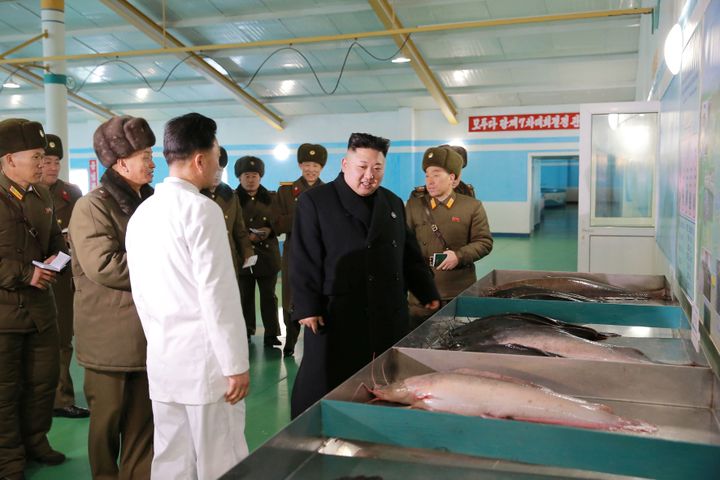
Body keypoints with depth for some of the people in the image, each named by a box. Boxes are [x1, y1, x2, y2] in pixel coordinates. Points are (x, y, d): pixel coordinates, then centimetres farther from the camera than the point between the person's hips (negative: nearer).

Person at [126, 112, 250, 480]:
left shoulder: (142, 212, 10)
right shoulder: (201, 208, -13)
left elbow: (140, 292, 14)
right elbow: (217, 294, -17)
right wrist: (236, 364, -11)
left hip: (162, 360, 8)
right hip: (204, 359, -7)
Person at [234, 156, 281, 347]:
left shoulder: (271, 197, 9)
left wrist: (269, 231, -11)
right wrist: (246, 237, -17)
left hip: (267, 255, 2)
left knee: (269, 296, 3)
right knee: (245, 296, 4)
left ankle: (271, 334, 8)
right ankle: (246, 332, 16)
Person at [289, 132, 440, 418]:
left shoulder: (393, 203, 14)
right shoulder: (315, 201, -3)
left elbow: (410, 255, 19)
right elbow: (304, 260, -8)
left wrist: (428, 294, 17)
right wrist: (307, 308, -12)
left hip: (389, 317, 6)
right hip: (336, 317, -5)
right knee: (327, 387, 2)